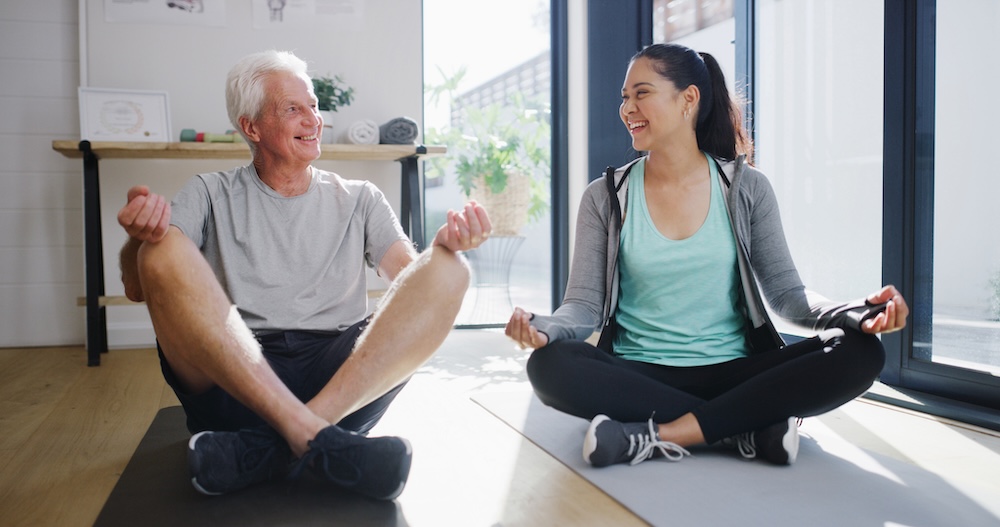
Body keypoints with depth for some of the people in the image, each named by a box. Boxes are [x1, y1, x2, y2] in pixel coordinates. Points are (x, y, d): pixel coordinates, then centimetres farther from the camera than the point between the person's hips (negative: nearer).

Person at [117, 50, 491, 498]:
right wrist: (139, 239, -19)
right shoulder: (210, 196, 15)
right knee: (164, 250, -23)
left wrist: (444, 245, -16)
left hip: (346, 377, 2)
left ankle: (266, 451, -31)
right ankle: (317, 440, -35)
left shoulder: (358, 199, 19)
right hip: (231, 379, -1)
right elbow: (138, 288, 4)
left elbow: (413, 278, 7)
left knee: (448, 272, -19)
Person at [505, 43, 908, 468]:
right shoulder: (605, 198, 5)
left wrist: (855, 313, -17)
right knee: (549, 365, -31)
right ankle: (747, 427, -23)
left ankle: (656, 436, -26)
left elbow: (784, 290, 4)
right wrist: (545, 328, -25)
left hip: (733, 372, 1)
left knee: (860, 353, -23)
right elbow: (585, 304, -2)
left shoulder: (747, 189, 6)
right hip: (638, 374, 0)